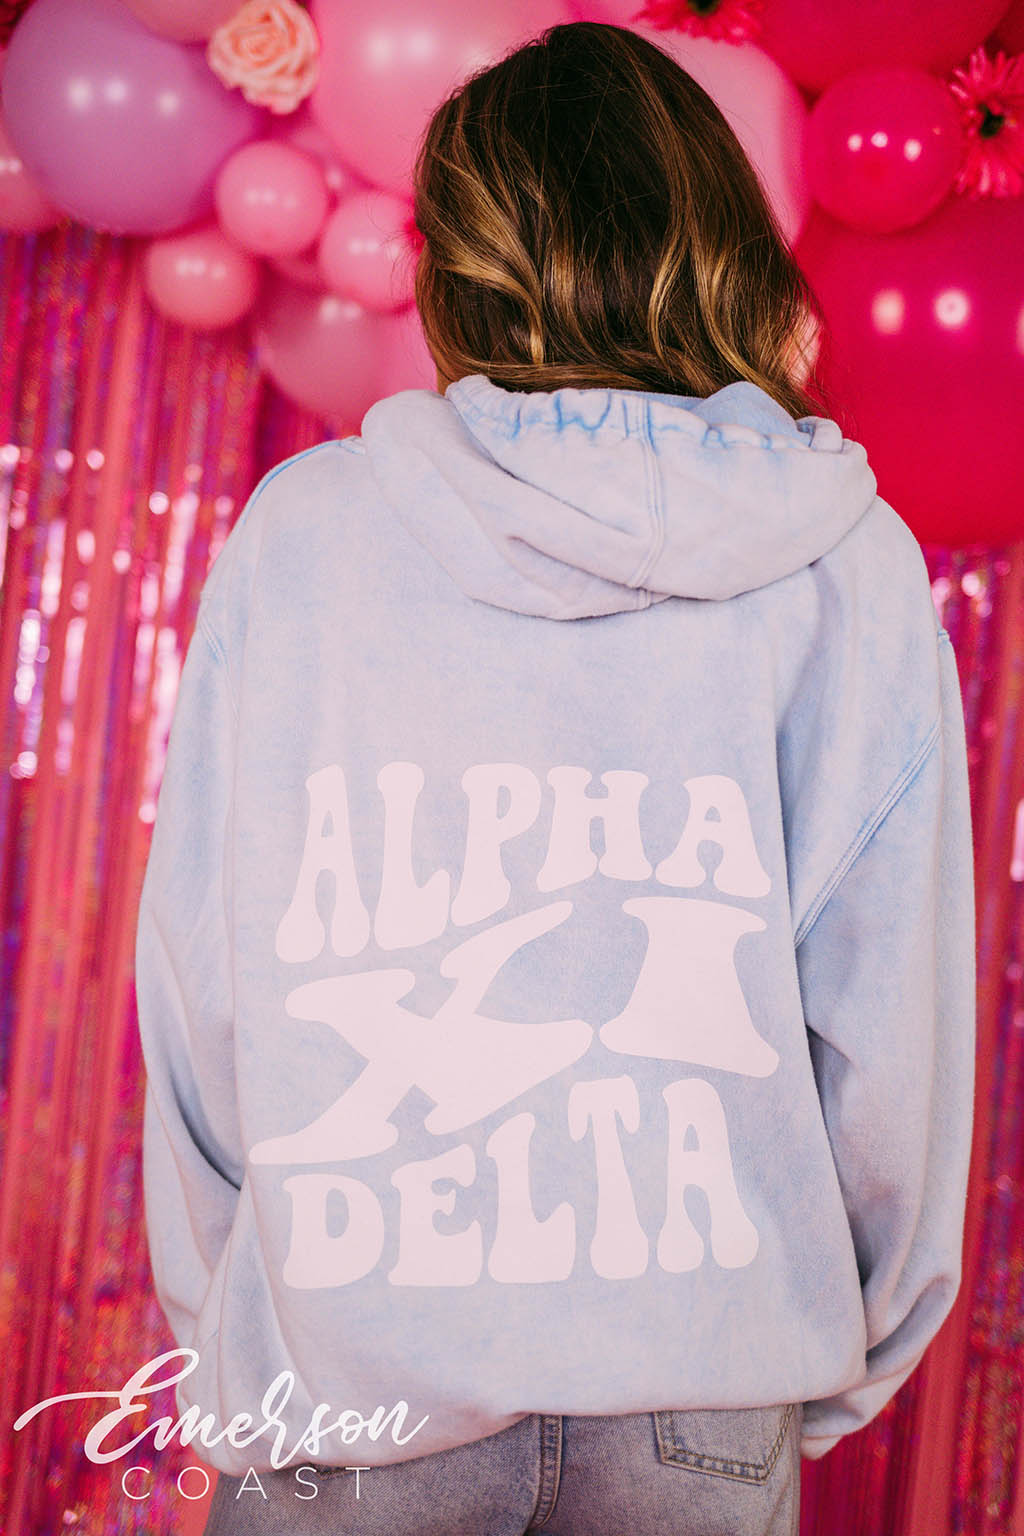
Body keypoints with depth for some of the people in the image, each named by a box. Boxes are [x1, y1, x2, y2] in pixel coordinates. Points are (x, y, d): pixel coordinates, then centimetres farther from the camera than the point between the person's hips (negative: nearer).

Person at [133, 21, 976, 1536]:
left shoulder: (297, 525, -3)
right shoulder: (846, 564, -4)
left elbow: (199, 985, 0)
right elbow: (887, 1023, -3)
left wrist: (228, 1335, 12)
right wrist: (840, 1373, 12)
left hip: (348, 1382, 0)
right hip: (707, 1404, 1)